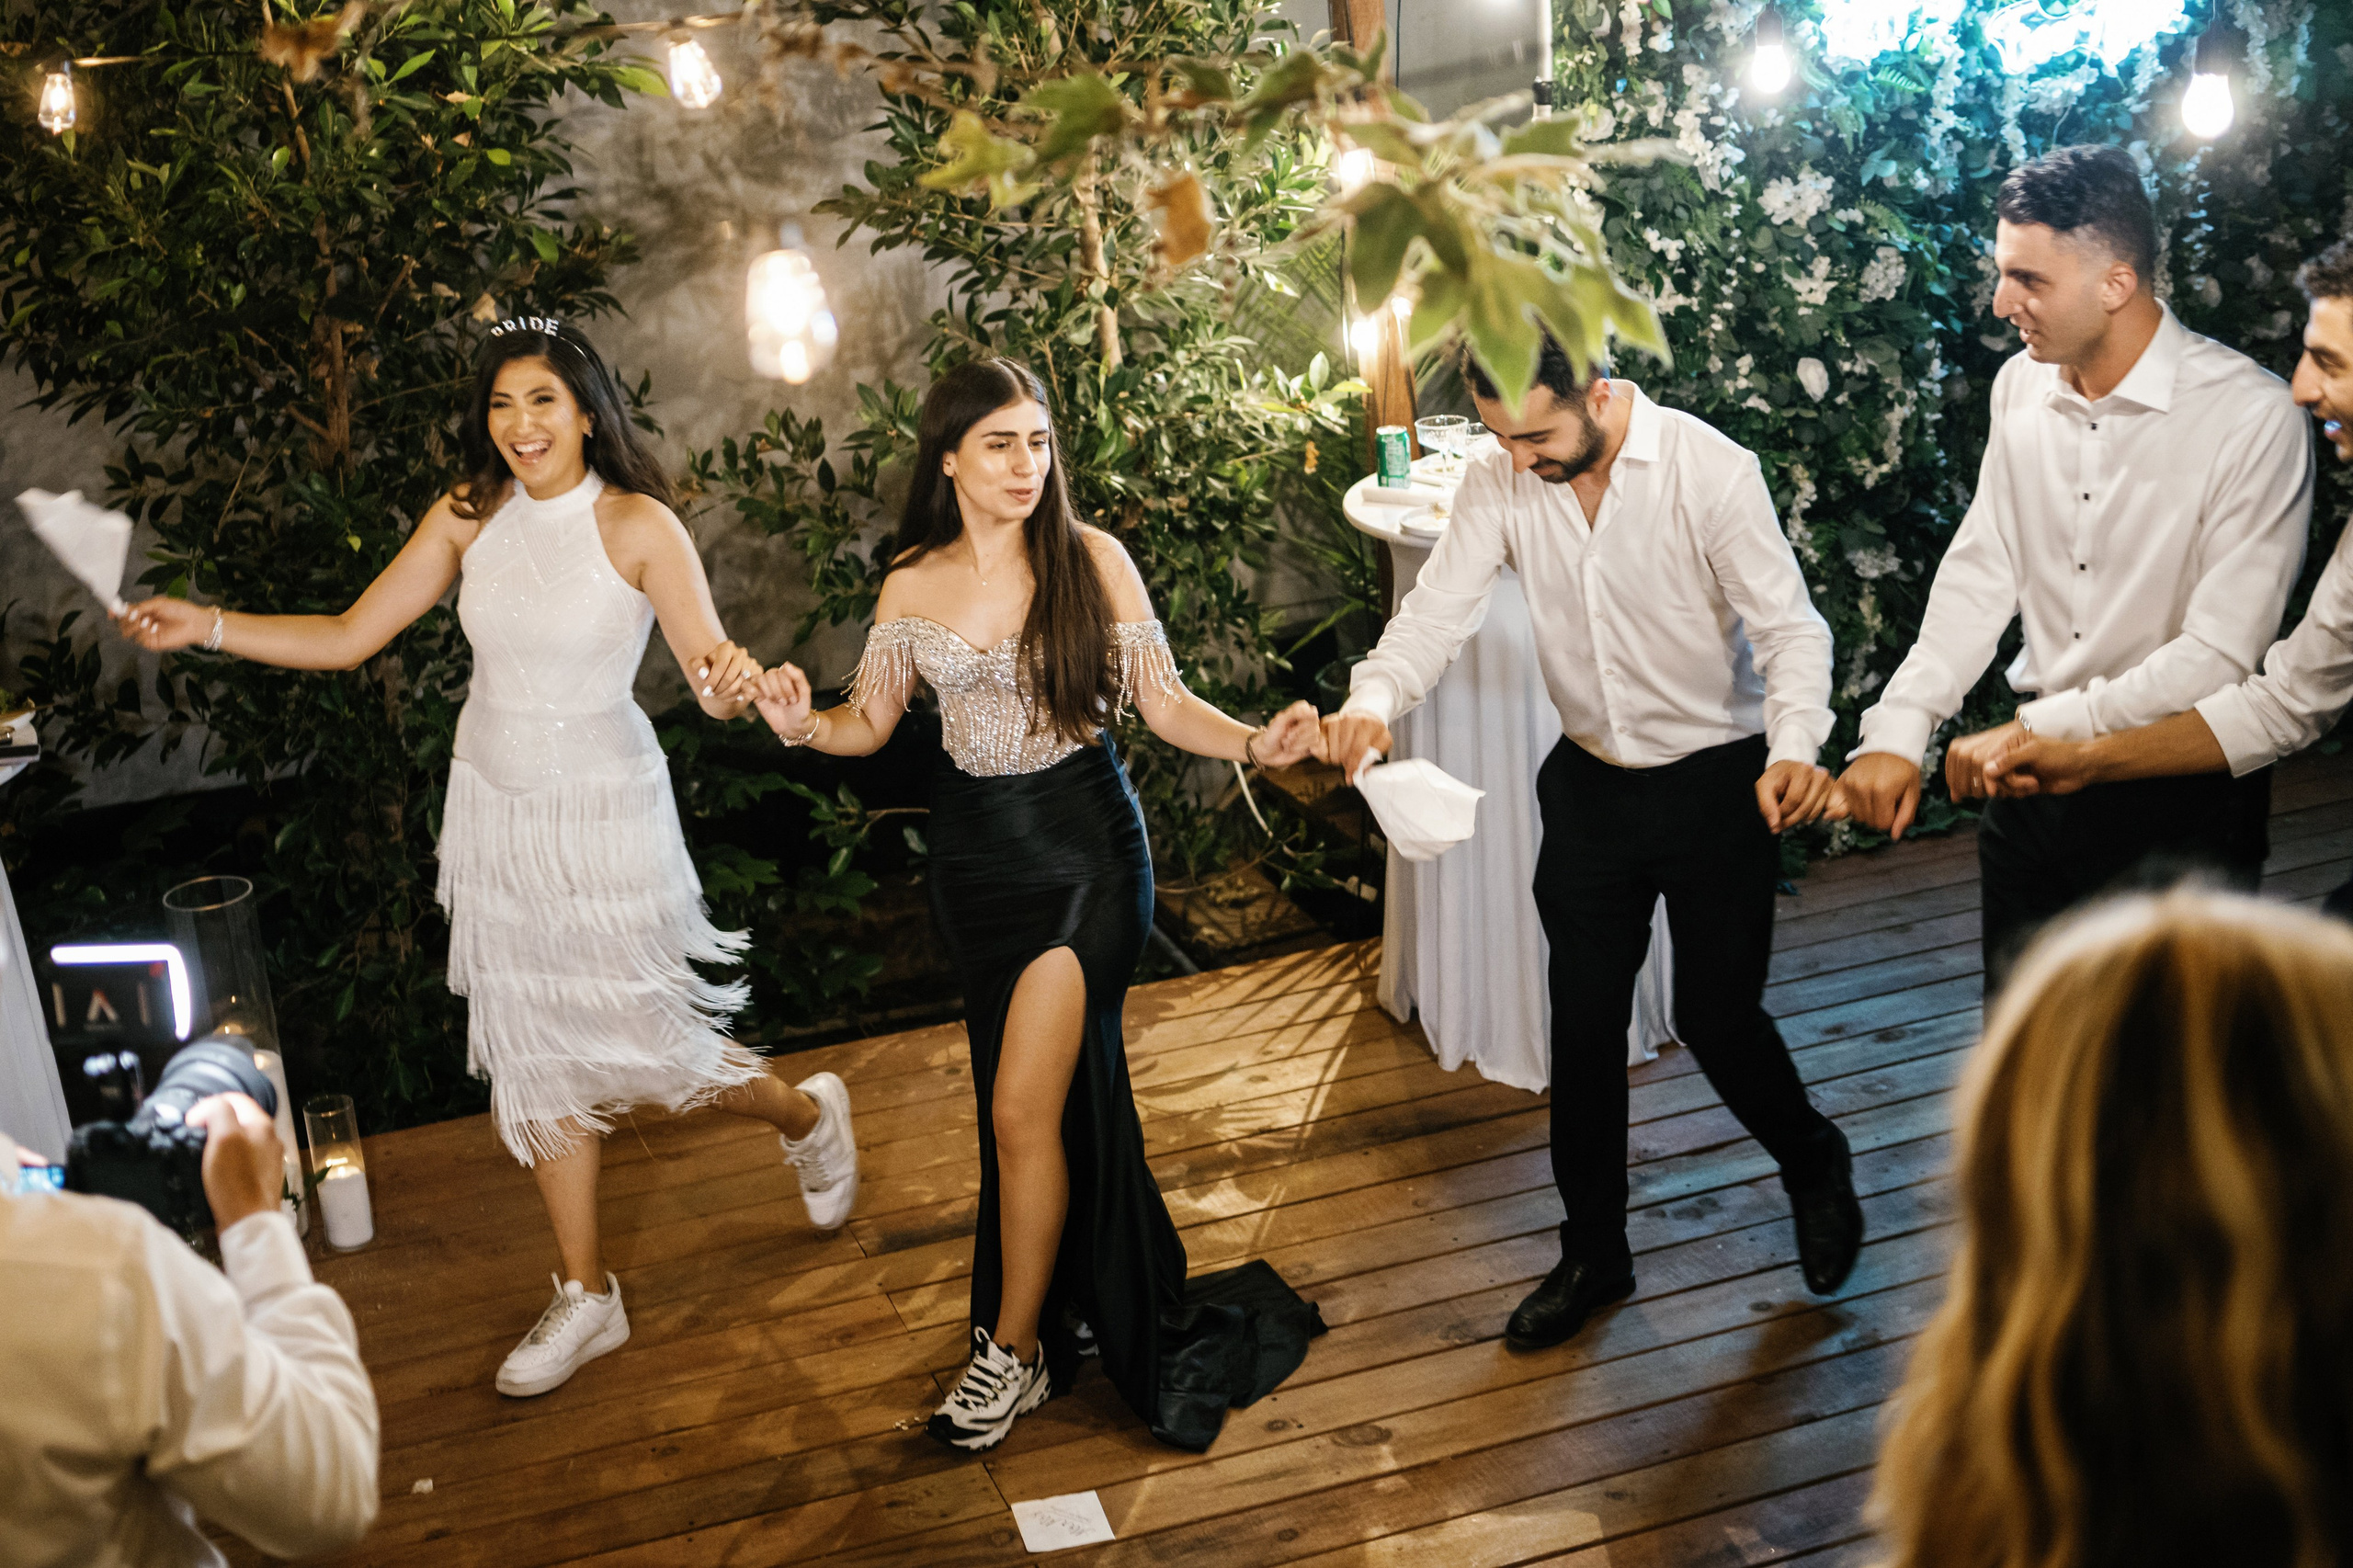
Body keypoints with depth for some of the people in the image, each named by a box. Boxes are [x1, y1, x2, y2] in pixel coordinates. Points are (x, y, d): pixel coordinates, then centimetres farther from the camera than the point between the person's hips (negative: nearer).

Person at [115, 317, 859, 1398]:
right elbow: (347, 639, 2)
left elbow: (713, 678, -21)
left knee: (638, 1042, 2)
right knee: (533, 1051, 10)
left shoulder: (637, 526, -14)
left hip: (604, 812, -5)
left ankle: (807, 1115, 34)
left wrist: (734, 682, -45)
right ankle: (585, 1297, 24)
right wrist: (205, 628, -7)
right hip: (494, 809, 5)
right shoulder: (468, 517, -1)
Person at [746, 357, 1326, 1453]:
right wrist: (800, 725, -12)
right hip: (976, 849, 4)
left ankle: (1015, 1351, 9)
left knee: (1024, 1108, -8)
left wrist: (1255, 743, -23)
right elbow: (871, 722, 8)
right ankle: (1080, 1303, 35)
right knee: (1058, 1096, 15)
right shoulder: (913, 585, 1)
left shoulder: (1091, 559, -8)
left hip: (1085, 841, -4)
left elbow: (1163, 704, -6)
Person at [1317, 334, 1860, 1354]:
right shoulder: (1500, 482, -8)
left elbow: (1789, 625, -20)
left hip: (1717, 781, -4)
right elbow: (1439, 609, -13)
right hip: (1589, 782, 4)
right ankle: (1593, 1255, 28)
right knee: (1582, 1027, 9)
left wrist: (1795, 747, -40)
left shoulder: (1711, 470, -19)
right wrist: (1372, 699, -35)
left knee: (1716, 1018, 3)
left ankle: (1814, 1165, 37)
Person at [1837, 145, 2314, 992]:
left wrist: (2039, 729, -20)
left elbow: (2218, 657, -20)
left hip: (2180, 794, -5)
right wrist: (1898, 730, -7)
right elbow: (1982, 572, 4)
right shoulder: (2022, 385, 0)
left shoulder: (2253, 416, -19)